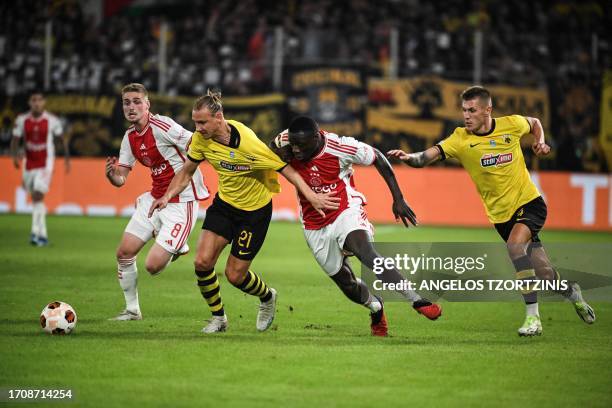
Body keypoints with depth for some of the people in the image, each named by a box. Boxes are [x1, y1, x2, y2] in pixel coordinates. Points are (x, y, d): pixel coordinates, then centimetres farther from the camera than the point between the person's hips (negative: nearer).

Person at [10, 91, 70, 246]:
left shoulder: (52, 120, -7)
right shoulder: (22, 120, -2)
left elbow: (62, 138, 7)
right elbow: (15, 140, 3)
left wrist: (67, 158, 8)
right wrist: (15, 155, -16)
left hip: (45, 164, -4)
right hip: (29, 164, 4)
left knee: (38, 197, -18)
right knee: (35, 199, 11)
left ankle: (36, 232, -20)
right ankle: (43, 235, 21)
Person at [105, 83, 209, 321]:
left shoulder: (162, 126, -19)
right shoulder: (129, 137, 6)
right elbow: (121, 180, 6)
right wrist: (111, 174, -15)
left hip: (181, 203, -8)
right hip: (155, 198, 8)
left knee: (153, 266, -12)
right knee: (124, 253, 3)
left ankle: (176, 248, 23)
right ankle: (132, 310, 21)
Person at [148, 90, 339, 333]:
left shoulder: (248, 144, -30)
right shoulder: (201, 139, -13)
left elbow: (287, 170, -23)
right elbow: (187, 172, 4)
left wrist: (312, 197, -26)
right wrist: (167, 196, -10)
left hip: (255, 210, -5)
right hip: (224, 204, 5)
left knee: (234, 275, -1)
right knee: (202, 262, -12)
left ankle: (267, 297, 34)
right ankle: (218, 317, 12)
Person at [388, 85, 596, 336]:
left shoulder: (511, 125, -7)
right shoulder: (461, 139, -10)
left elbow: (534, 123, 16)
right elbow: (428, 157, -23)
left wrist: (540, 142, -2)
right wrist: (408, 157, -42)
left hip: (529, 202, -2)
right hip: (500, 214, 2)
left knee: (515, 246, -30)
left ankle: (533, 316, -22)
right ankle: (572, 292, 39)